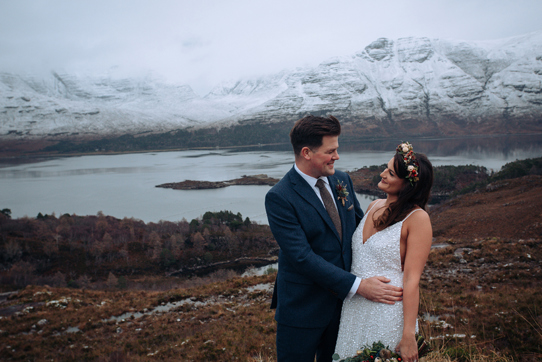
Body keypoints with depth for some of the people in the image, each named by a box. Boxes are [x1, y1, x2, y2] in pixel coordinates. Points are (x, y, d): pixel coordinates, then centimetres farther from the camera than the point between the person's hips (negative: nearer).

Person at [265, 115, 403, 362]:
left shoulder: (342, 180, 0)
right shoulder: (279, 197, -21)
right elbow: (302, 257, -25)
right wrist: (358, 286, -26)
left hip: (343, 301, 6)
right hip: (303, 308, -6)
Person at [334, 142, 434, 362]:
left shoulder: (417, 218, -15)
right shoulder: (374, 206, 4)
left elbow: (412, 280, -17)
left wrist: (408, 336, -17)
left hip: (388, 314, -6)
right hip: (354, 309, 7)